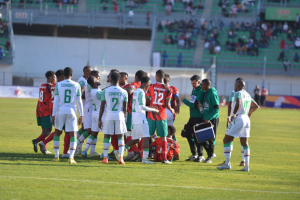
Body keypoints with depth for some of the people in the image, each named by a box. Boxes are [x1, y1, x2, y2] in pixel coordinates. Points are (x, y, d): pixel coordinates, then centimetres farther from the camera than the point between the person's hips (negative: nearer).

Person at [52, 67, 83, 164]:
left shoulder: (58, 85, 0)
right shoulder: (76, 85, 2)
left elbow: (56, 101, -3)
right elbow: (79, 101, 2)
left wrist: (53, 115, -1)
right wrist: (81, 115, 7)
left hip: (60, 111, 0)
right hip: (71, 111, 0)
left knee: (57, 132, 17)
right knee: (73, 135, 2)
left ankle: (56, 156, 16)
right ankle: (71, 157, -12)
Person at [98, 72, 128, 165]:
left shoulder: (105, 91, -3)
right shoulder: (124, 92, 1)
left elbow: (102, 106, 0)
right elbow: (125, 108, 3)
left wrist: (100, 119, 7)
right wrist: (123, 118, 16)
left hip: (108, 116, -1)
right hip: (119, 115, 1)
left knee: (107, 136, 7)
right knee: (120, 137, 7)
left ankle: (105, 157, 6)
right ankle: (120, 157, -4)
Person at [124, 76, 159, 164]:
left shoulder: (136, 91, 16)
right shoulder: (141, 92, -13)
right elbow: (142, 107, -19)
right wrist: (153, 110, -11)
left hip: (134, 117, 9)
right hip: (140, 117, -9)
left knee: (136, 139, 15)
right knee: (146, 138, -8)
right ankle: (145, 158, -12)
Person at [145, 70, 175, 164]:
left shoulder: (151, 87, -4)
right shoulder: (167, 89, -4)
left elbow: (147, 101, -5)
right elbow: (167, 105, -7)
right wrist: (171, 110, 13)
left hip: (151, 114, 1)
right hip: (162, 116, -1)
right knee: (163, 137, 5)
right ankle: (164, 158, 2)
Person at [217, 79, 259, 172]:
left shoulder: (238, 93, -9)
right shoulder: (247, 95, 16)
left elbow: (238, 104, -28)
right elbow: (256, 106, 28)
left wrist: (233, 115, -17)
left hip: (238, 119, -8)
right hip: (246, 119, 8)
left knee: (226, 140, 0)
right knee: (244, 143, 12)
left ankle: (227, 163, -4)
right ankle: (246, 166, 7)